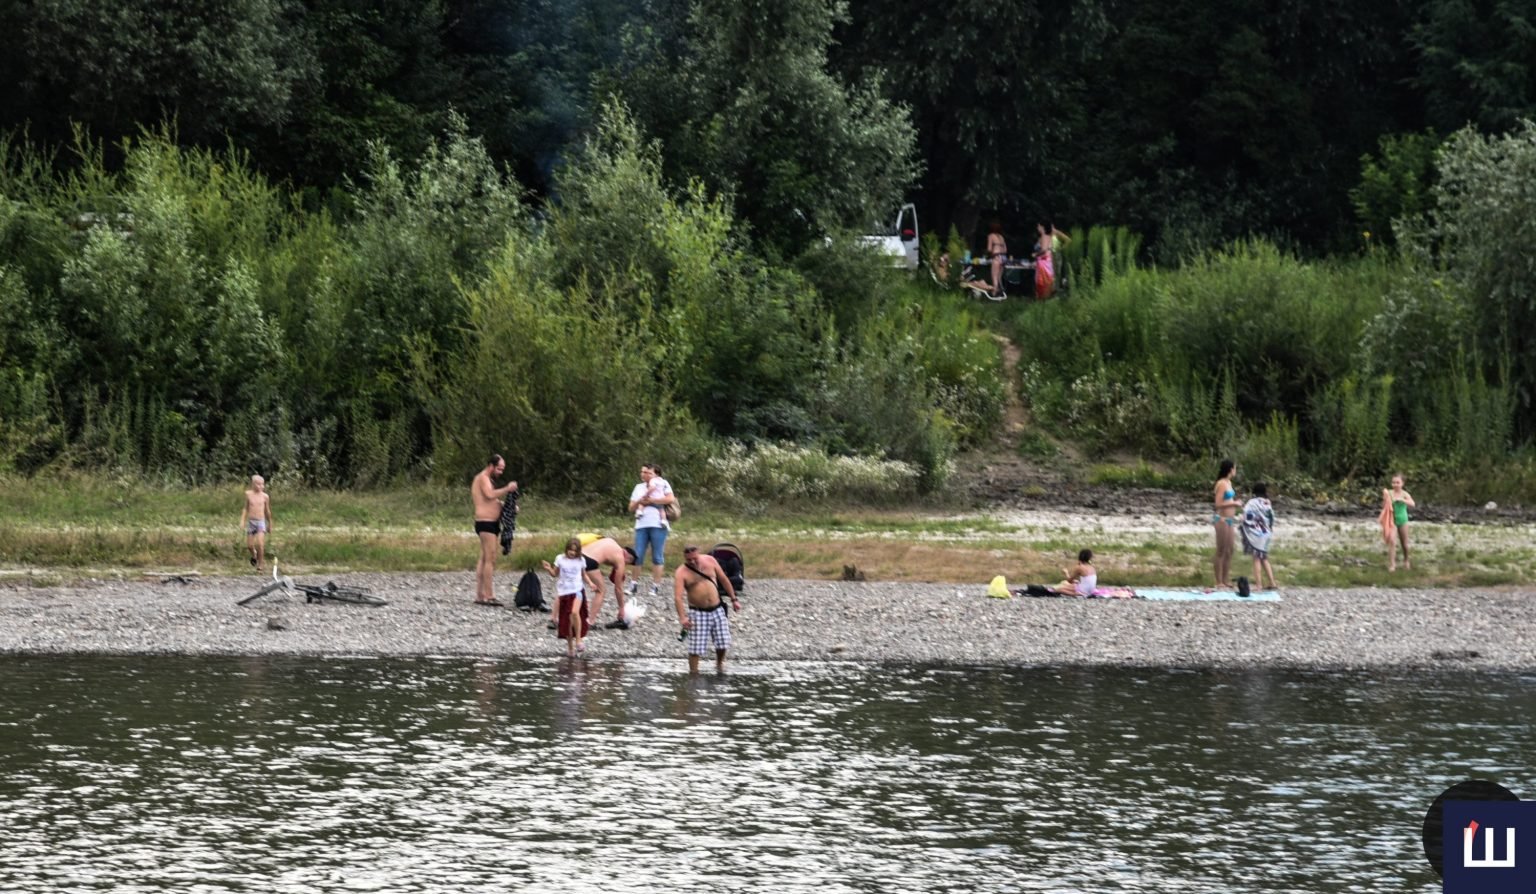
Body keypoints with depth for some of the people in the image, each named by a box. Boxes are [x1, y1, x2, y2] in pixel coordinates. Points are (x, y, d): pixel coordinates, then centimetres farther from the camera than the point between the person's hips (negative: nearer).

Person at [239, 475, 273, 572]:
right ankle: (254, 554, 39)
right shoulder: (248, 494, 0)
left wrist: (270, 525, 17)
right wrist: (242, 521, 1)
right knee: (249, 545, 6)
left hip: (261, 521, -2)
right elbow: (246, 508, 9)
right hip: (251, 521, 2)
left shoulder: (265, 496, -2)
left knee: (260, 543, -16)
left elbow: (267, 511, 9)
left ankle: (261, 563, -3)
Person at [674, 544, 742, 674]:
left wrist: (734, 599, 11)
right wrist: (682, 617, -38)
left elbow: (724, 580, 11)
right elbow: (678, 597, -24)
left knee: (723, 643, 8)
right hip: (698, 613, -4)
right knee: (695, 648, -8)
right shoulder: (682, 573, -13)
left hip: (717, 609, 4)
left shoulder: (709, 561, 0)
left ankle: (719, 664, 35)